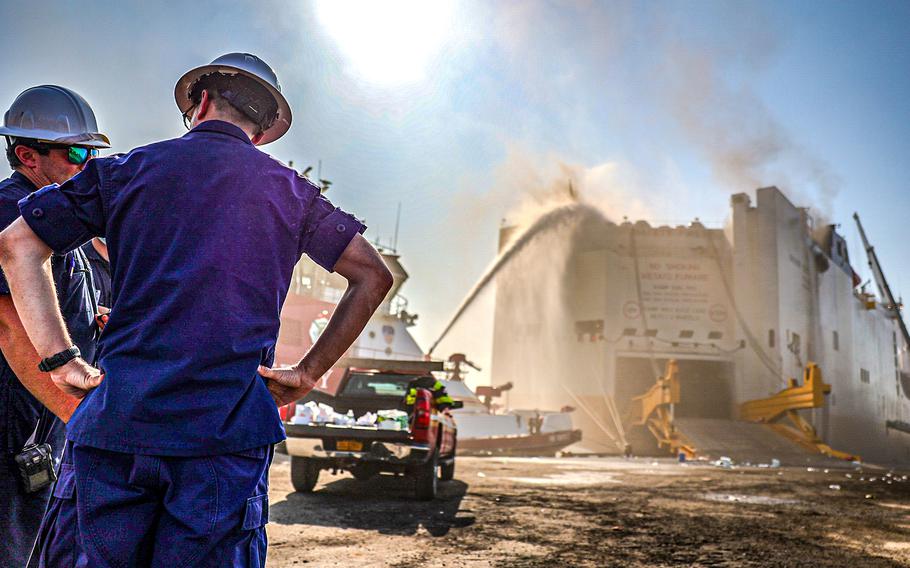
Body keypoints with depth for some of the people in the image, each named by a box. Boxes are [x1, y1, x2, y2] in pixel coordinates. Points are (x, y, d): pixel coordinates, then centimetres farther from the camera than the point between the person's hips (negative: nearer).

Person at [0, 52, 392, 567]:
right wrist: (308, 373, 7)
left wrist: (60, 358, 8)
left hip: (116, 423, 1)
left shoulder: (127, 170, 12)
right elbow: (373, 275, 9)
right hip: (228, 429, 0)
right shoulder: (290, 190, 12)